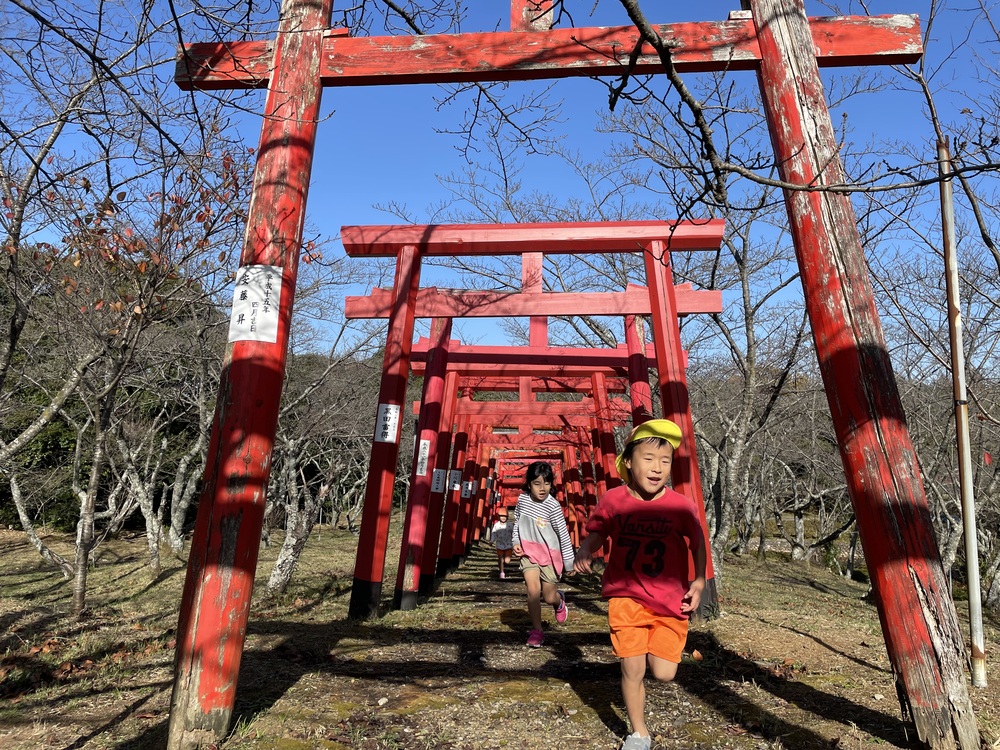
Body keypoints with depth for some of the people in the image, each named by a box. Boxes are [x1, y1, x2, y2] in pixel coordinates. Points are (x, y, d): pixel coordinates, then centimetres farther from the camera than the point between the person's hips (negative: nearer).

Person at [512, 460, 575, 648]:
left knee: (549, 597, 5)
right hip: (528, 552, 2)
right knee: (533, 590, -15)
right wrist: (516, 542, 1)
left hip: (550, 554, -2)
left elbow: (564, 534, -12)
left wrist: (569, 562, -8)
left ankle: (559, 600, 42)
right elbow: (517, 522, 12)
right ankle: (537, 630, 4)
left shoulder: (553, 506, -18)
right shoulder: (522, 499, -6)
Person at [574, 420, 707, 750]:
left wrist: (699, 581, -3)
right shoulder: (612, 500, -10)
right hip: (627, 598, 0)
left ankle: (657, 646, 37)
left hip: (670, 602, 0)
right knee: (632, 671, 3)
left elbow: (698, 542, 4)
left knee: (664, 674, 0)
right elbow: (597, 533, 5)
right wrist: (585, 551, -15)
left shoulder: (681, 505, -11)